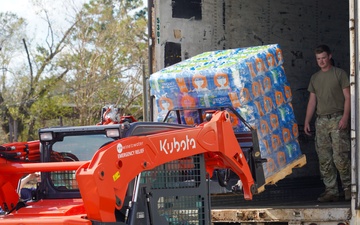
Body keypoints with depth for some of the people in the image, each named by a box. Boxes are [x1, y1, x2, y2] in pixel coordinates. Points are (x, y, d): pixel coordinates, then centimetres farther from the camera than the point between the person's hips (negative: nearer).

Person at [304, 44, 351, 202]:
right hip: (321, 121, 5)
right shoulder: (315, 78, 17)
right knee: (324, 159, 2)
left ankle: (348, 188, -1)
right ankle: (331, 191, 5)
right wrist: (307, 121, 12)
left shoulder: (339, 74, 1)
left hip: (337, 119, -5)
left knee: (340, 157, -12)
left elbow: (347, 97, -3)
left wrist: (345, 118, -14)